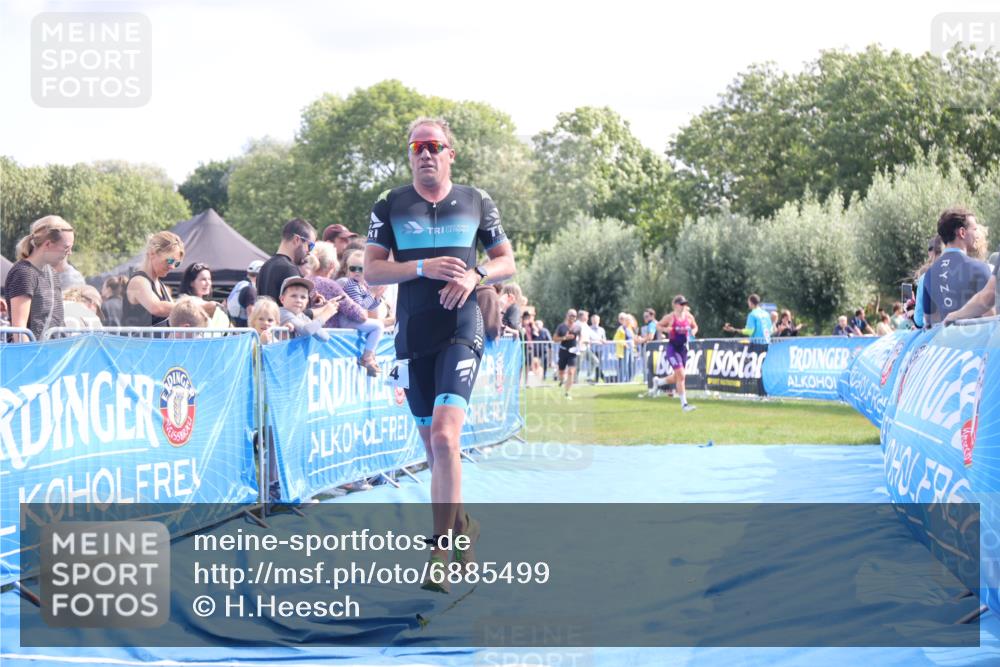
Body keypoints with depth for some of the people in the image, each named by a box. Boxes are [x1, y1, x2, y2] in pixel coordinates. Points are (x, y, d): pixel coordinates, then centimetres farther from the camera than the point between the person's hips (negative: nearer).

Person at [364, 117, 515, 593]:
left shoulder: (476, 202, 6)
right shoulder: (390, 205, 6)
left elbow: (507, 261, 12)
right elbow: (372, 270, 2)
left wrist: (475, 274, -9)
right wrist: (423, 268, -14)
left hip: (461, 330, -3)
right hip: (412, 335, 3)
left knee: (444, 436, -18)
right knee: (431, 443, 9)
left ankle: (441, 548, -16)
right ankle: (461, 524, 31)